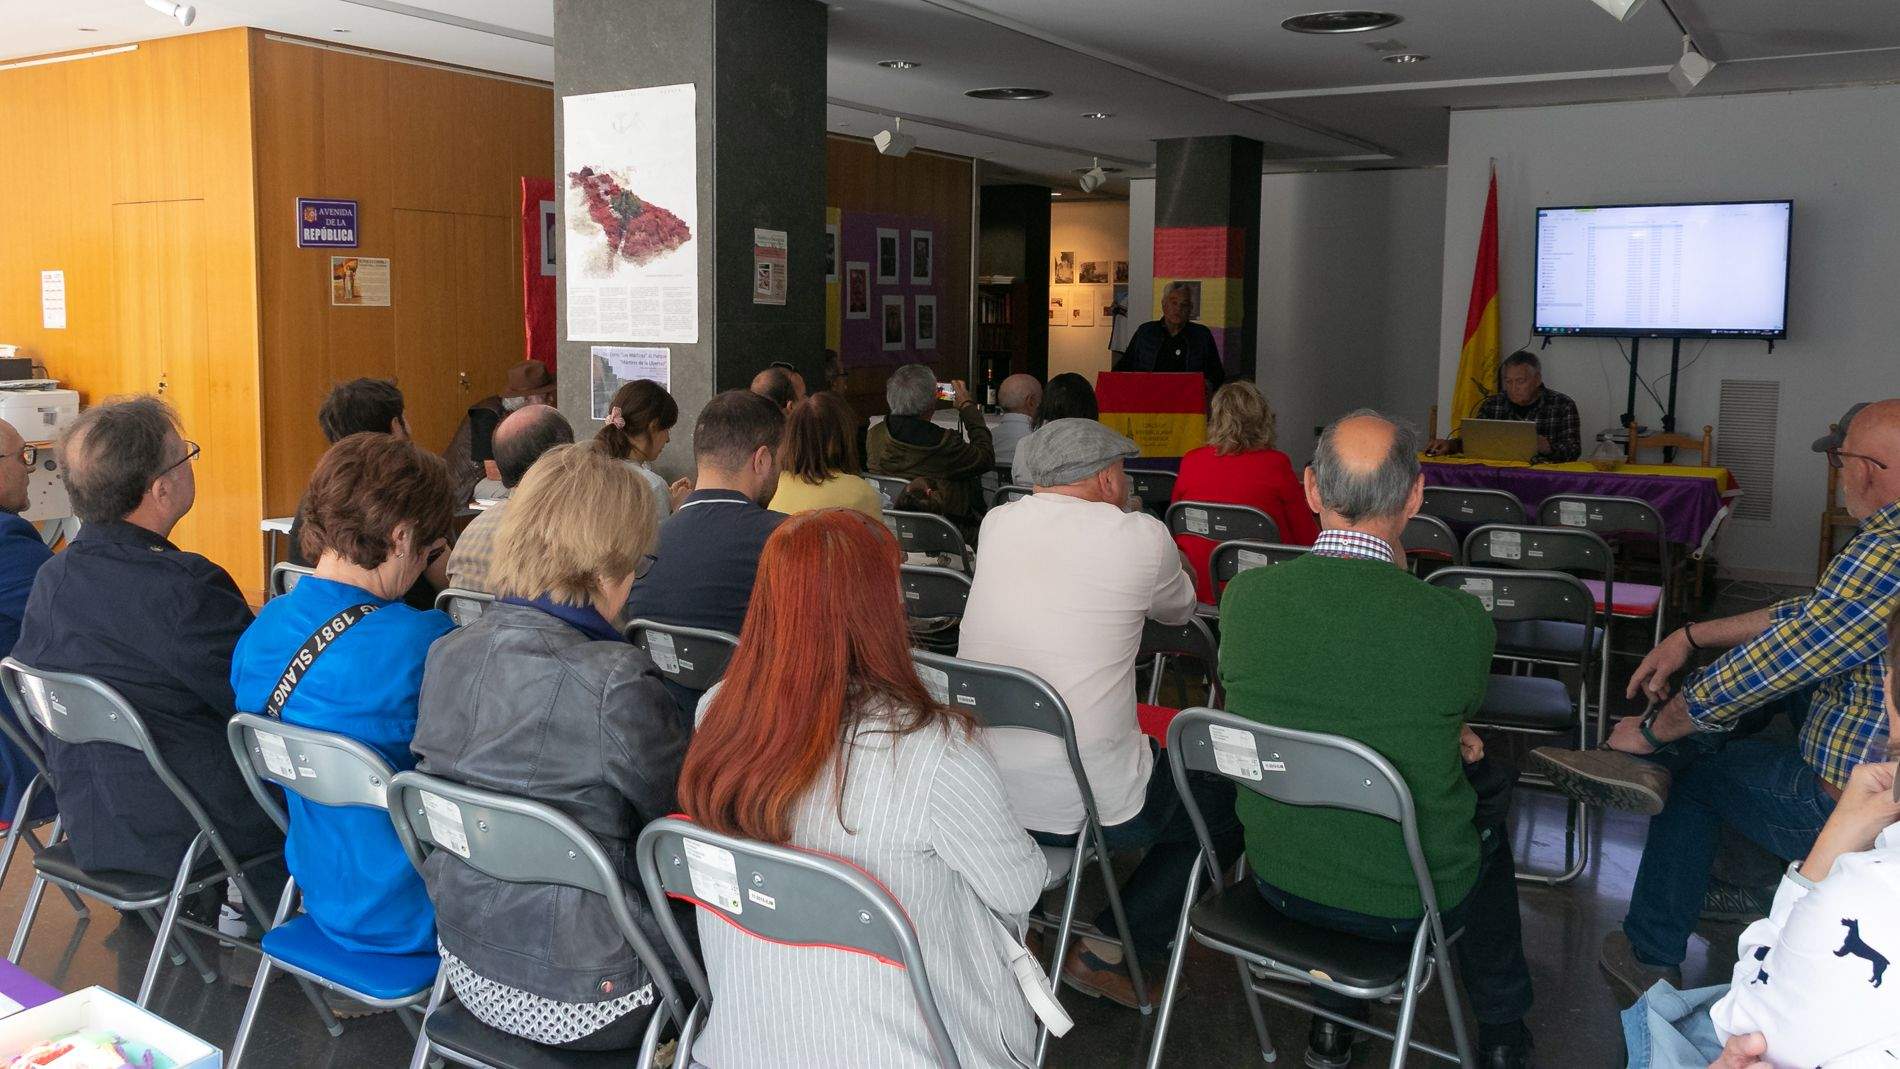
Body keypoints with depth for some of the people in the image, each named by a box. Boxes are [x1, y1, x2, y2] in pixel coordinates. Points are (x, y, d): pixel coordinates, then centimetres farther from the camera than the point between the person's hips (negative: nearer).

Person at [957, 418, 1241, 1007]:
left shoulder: (996, 523, 4)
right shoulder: (1141, 537, -8)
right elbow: (1180, 609, 15)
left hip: (977, 794, 6)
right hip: (1091, 805, -6)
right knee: (1228, 800, 18)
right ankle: (1110, 952, 13)